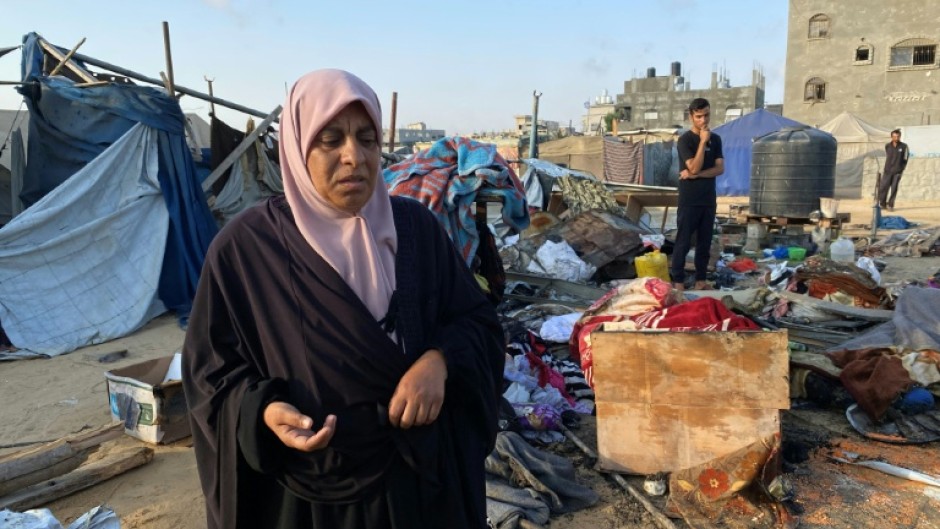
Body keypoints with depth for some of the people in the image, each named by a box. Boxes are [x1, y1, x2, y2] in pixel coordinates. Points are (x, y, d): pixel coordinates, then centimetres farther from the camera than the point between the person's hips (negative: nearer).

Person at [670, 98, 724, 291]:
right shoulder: (684, 140, -8)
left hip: (708, 200, 5)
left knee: (705, 242, 10)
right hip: (689, 200, -5)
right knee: (683, 242, -1)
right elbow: (694, 167, -18)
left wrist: (696, 175, -15)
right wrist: (703, 141, -19)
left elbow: (720, 168, 0)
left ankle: (701, 279, 19)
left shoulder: (715, 139, 9)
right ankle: (678, 280, 7)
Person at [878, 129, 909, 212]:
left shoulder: (904, 146, -3)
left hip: (897, 171, -1)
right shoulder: (887, 146, 3)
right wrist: (886, 168, 15)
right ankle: (882, 204, 11)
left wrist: (901, 170, 1)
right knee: (883, 187, -2)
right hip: (887, 171, 1)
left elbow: (905, 159, 3)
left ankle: (890, 205, 8)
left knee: (894, 188, 0)